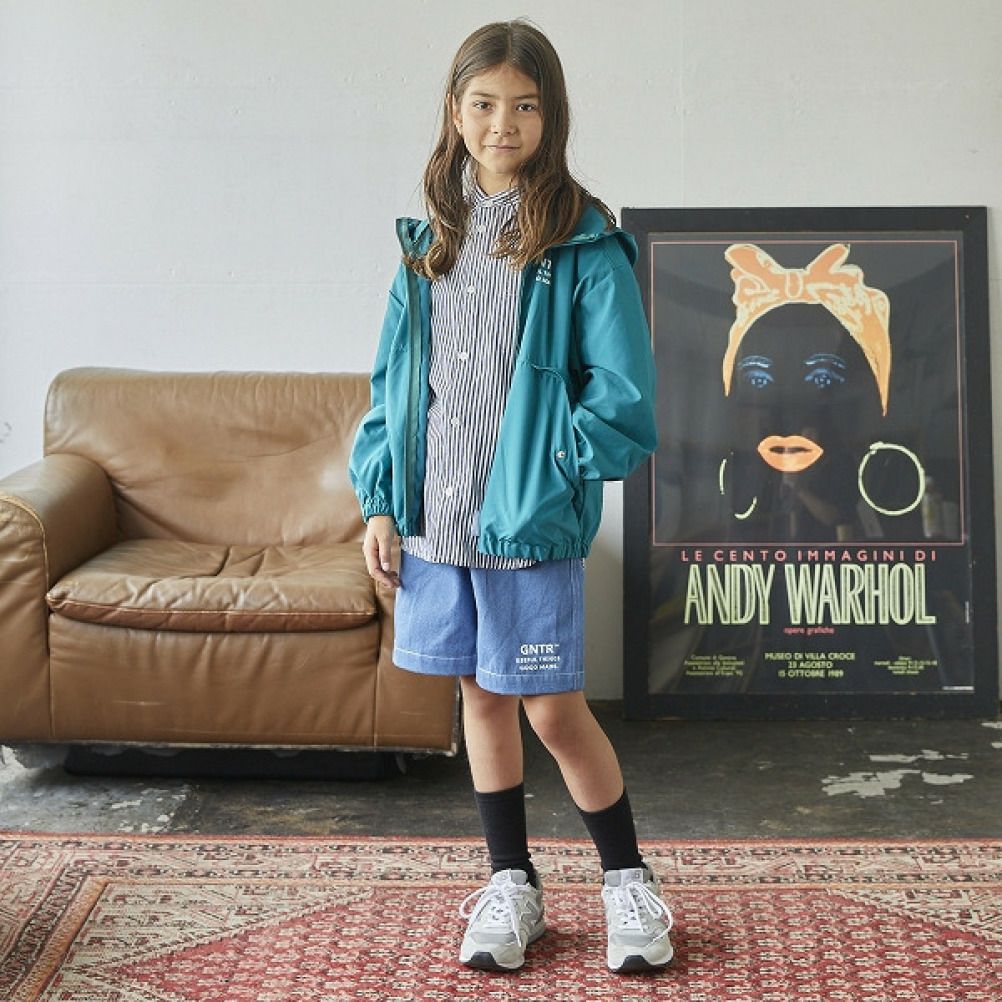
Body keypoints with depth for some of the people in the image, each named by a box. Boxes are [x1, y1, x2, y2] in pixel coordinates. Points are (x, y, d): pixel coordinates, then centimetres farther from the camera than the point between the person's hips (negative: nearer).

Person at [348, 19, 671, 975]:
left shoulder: (585, 247, -7)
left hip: (529, 525, -5)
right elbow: (393, 383, 11)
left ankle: (628, 880, 23)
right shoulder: (429, 242, 9)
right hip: (433, 518, 5)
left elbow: (622, 397, -9)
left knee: (553, 711, 1)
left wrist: (543, 480, -14)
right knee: (481, 695, 15)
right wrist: (380, 501, 4)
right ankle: (511, 882, 30)